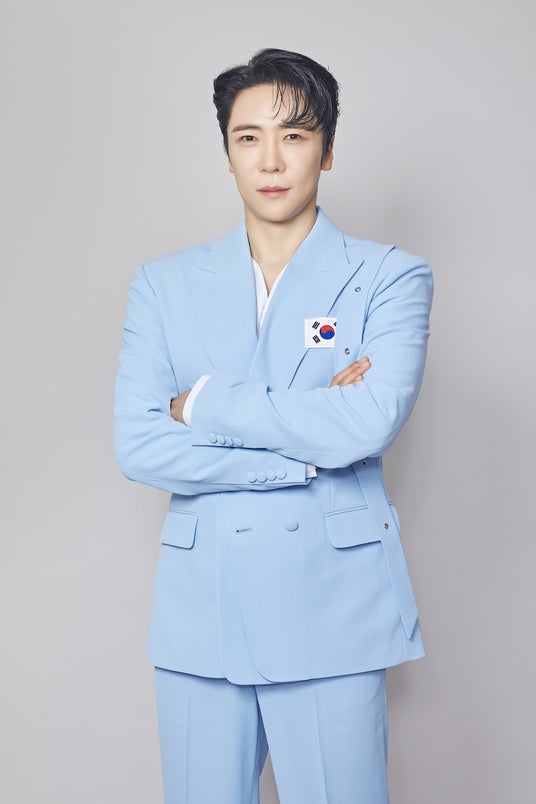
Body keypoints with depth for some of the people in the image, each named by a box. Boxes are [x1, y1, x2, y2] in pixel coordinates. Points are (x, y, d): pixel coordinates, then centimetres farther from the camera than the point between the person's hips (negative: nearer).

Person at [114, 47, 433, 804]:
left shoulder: (388, 277, 1)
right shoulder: (165, 285, 7)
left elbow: (370, 424, -16)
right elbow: (137, 445, -4)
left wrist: (204, 403, -9)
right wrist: (309, 448, -11)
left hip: (331, 612, -2)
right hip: (199, 613, 2)